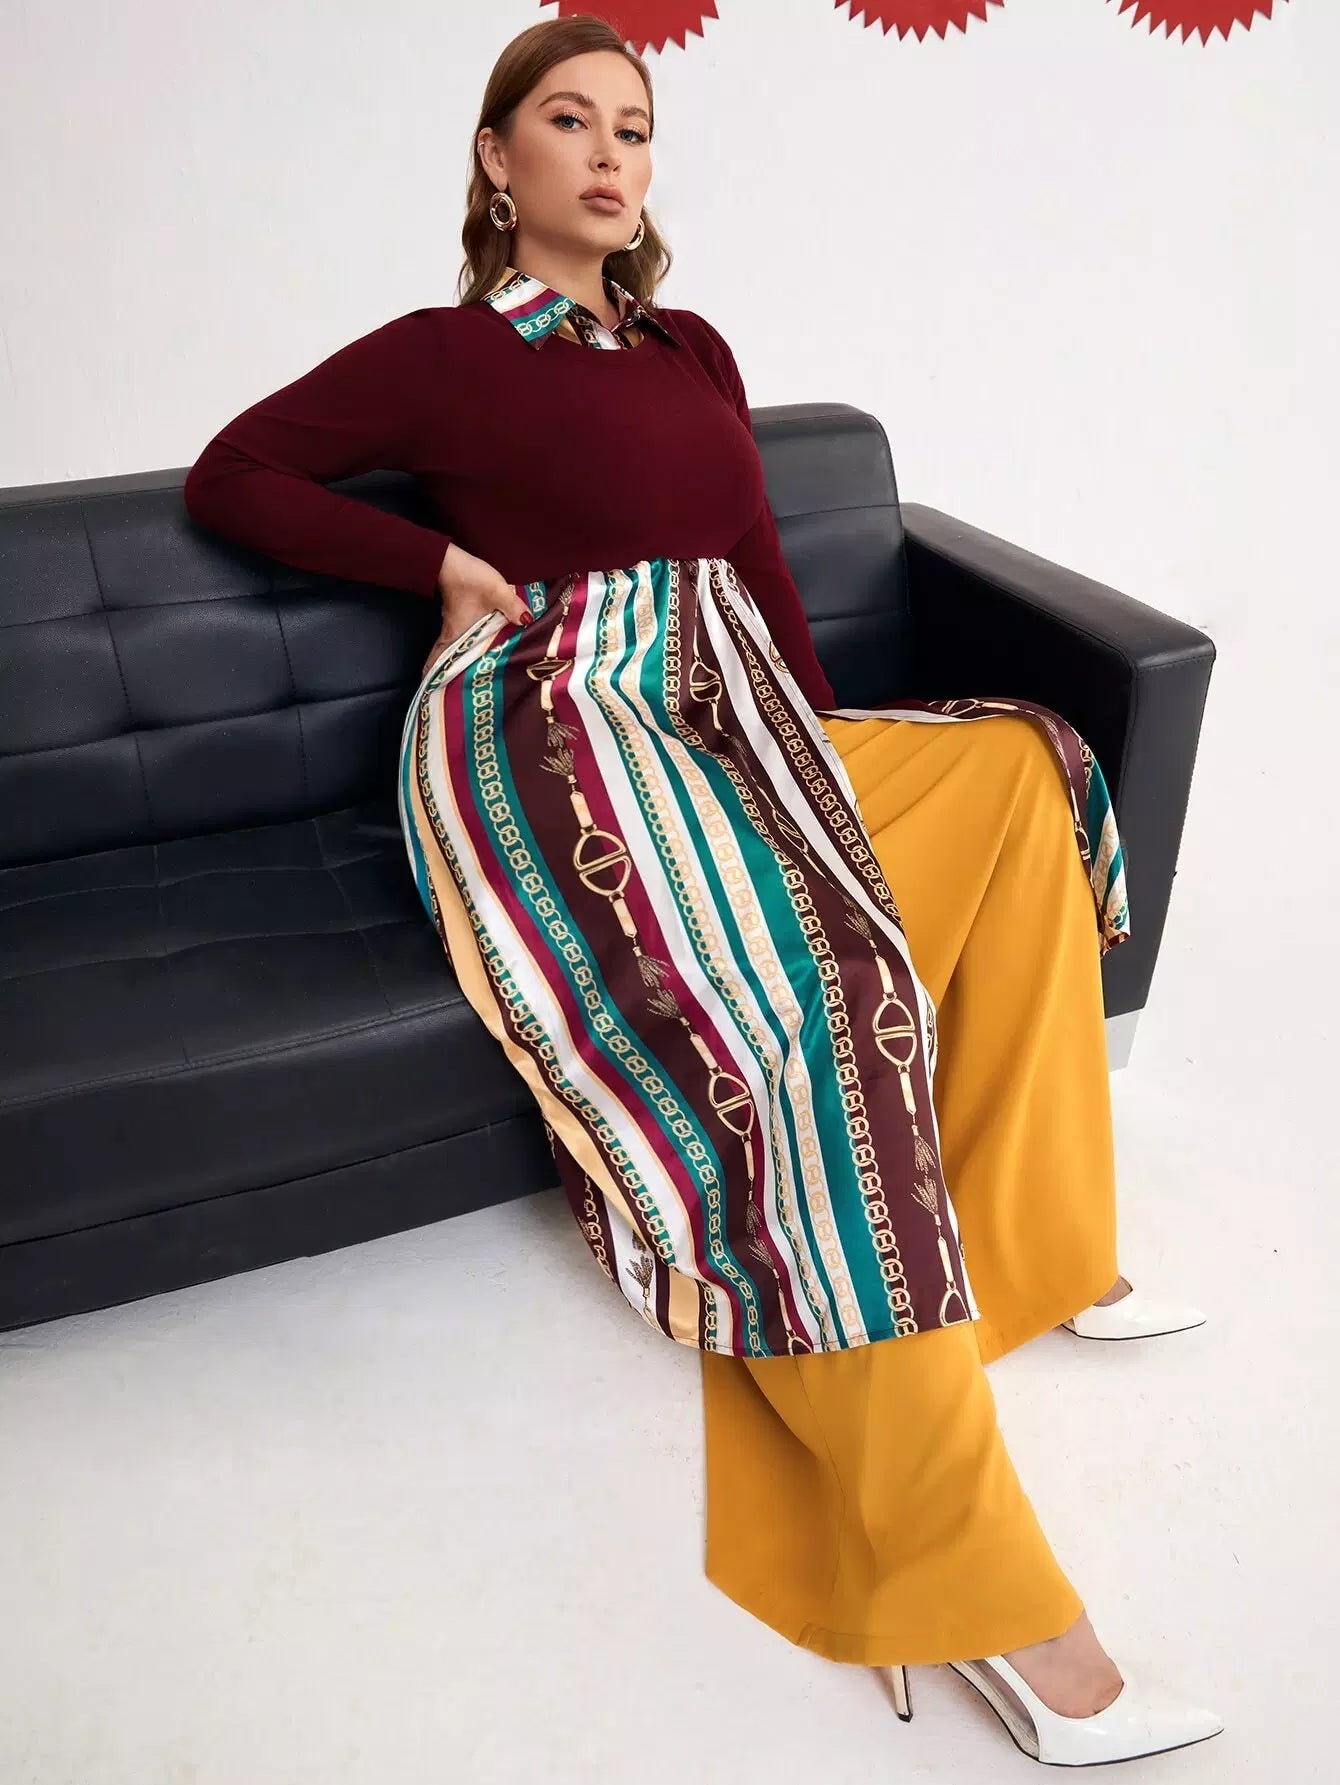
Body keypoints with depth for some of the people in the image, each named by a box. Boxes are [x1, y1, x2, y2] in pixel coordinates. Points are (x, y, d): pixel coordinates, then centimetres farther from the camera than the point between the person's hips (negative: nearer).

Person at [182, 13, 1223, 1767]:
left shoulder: (693, 351, 24)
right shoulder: (443, 353, 8)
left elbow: (764, 571, 19)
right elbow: (231, 475, 8)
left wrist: (827, 751, 5)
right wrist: (445, 561, -3)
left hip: (726, 717, 7)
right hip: (554, 727, -7)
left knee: (1025, 759, -6)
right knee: (795, 1016, -31)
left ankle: (1024, 1240, -3)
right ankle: (976, 1589, -26)